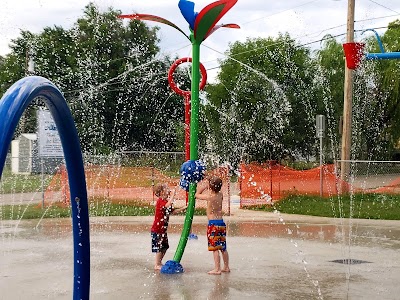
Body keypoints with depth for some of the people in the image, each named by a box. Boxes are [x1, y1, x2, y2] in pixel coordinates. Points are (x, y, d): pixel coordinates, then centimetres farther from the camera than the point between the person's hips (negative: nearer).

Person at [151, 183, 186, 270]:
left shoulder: (165, 201, 13)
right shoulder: (160, 201, -17)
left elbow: (173, 211, 18)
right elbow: (167, 205, -37)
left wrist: (183, 208, 9)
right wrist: (173, 195, -32)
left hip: (163, 229, 9)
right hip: (157, 229, -9)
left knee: (165, 247, 14)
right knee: (159, 247, -5)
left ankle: (159, 262, 26)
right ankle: (157, 265, 4)